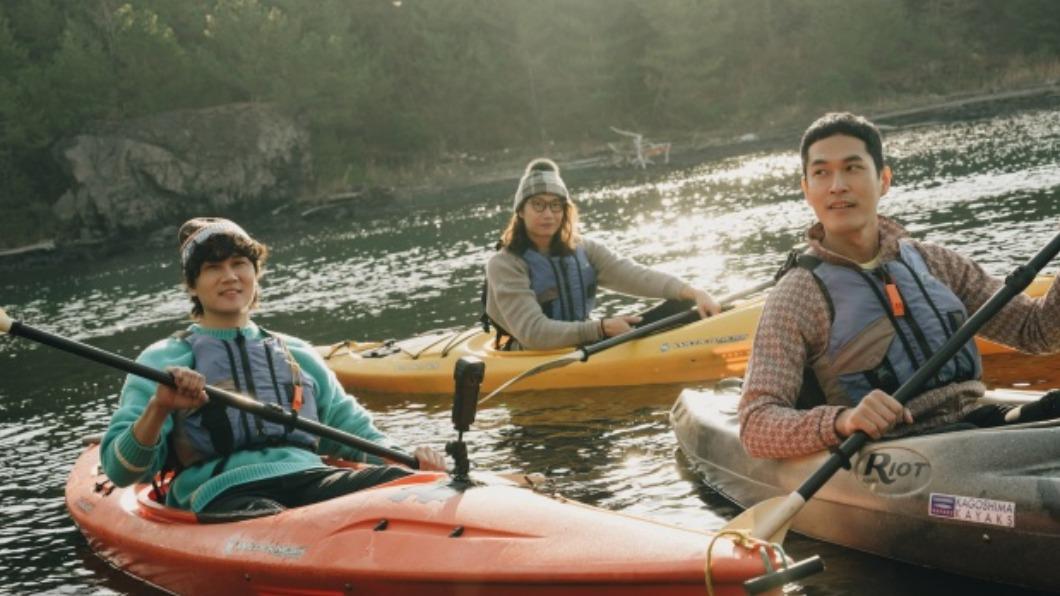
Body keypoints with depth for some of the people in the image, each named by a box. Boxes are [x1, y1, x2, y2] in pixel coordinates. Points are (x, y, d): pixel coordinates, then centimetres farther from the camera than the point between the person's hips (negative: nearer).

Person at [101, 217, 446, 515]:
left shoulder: (296, 354, 28)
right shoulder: (163, 360, 15)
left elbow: (351, 426, 31)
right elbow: (120, 470, 7)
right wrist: (158, 409, -13)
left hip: (309, 479, 5)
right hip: (222, 494, -4)